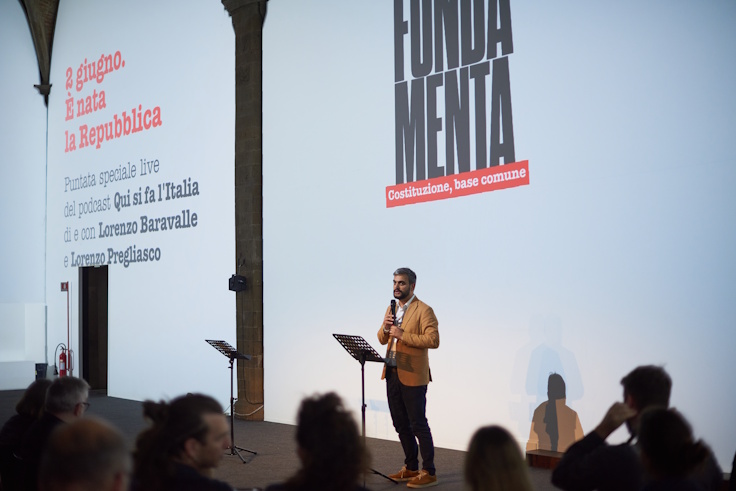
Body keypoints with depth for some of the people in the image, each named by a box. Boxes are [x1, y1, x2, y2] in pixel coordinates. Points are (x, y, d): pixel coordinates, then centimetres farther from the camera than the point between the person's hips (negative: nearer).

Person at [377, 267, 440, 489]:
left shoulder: (424, 310, -10)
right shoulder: (391, 309, 15)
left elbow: (433, 340, -20)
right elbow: (382, 339, 17)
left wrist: (403, 334, -22)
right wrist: (385, 328, -5)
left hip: (412, 376, -8)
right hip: (392, 374, 8)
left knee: (418, 425, -4)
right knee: (401, 424, 14)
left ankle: (428, 473, 3)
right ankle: (411, 468, 26)